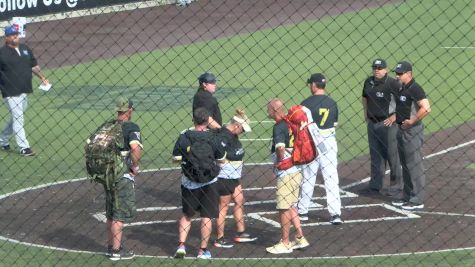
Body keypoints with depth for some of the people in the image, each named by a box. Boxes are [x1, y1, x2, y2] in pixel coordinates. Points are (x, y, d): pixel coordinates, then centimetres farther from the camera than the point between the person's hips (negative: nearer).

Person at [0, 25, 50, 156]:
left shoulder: (25, 49, 11)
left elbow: (34, 65, 19)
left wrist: (42, 77, 11)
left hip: (24, 91, 7)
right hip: (11, 93, -7)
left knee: (16, 118, 16)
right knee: (18, 119, -7)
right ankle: (24, 147, -5)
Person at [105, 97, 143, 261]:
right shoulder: (131, 127, -13)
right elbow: (135, 148, -30)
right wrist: (135, 167, -15)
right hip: (123, 178, -7)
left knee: (110, 213, 18)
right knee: (120, 215, 1)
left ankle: (111, 246, 28)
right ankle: (116, 251, 5)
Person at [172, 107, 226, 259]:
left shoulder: (184, 137, -8)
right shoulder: (212, 138, -10)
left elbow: (176, 158, -2)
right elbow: (221, 159, -1)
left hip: (188, 182, 2)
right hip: (208, 182, -2)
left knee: (186, 215, 17)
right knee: (206, 217, 6)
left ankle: (181, 245, 6)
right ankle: (203, 250, 7)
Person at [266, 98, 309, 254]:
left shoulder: (279, 127, -15)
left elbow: (280, 147, -30)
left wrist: (278, 163, -14)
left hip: (286, 174, -9)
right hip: (296, 171, 9)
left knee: (284, 209, -1)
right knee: (291, 206, 19)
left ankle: (285, 243, 6)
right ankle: (300, 238, 21)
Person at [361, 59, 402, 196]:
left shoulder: (392, 83, -13)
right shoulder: (368, 82, 7)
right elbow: (364, 97, 25)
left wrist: (394, 116, -15)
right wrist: (366, 114, 15)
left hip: (388, 123, -7)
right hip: (372, 123, 7)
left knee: (392, 156, -1)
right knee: (375, 155, 14)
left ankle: (396, 186, 7)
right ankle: (375, 185, 22)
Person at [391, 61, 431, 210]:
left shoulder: (414, 89, -17)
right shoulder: (401, 89, 12)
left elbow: (426, 109, -27)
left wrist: (411, 121, -21)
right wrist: (396, 118, 11)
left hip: (412, 131, -10)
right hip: (402, 130, 10)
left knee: (414, 166, -5)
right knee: (405, 165, 17)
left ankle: (417, 200, -1)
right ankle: (407, 197, 27)